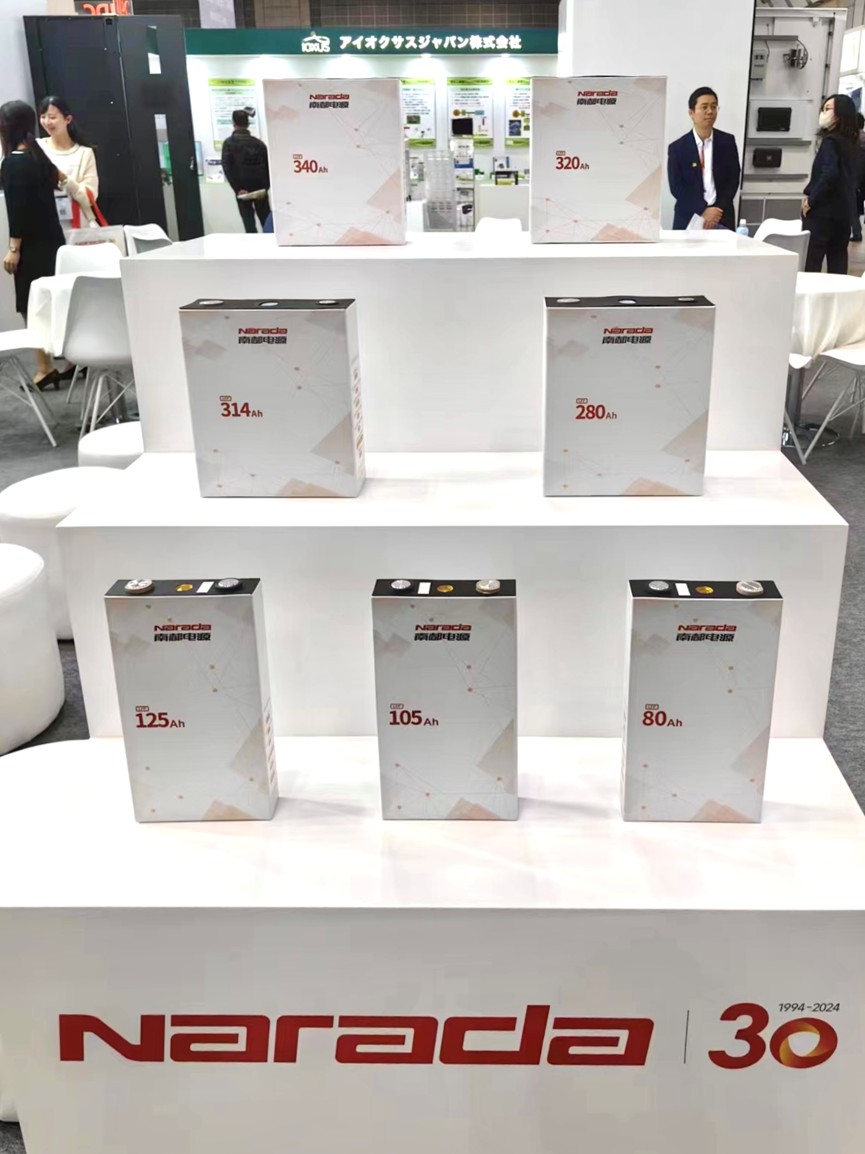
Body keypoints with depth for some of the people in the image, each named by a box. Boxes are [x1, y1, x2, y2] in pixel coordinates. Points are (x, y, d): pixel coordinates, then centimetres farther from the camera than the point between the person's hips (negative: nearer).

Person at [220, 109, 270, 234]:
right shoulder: (259, 143, 9)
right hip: (260, 190, 2)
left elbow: (227, 167, -10)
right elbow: (268, 166, 3)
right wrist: (265, 187, 0)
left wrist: (238, 189, -12)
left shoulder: (229, 143, 0)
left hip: (243, 190, -2)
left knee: (249, 225, 1)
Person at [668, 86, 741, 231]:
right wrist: (703, 211, -16)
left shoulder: (728, 141, 5)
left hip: (722, 218, 2)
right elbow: (676, 187, -6)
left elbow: (733, 179, 4)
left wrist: (718, 210, -10)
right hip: (688, 219, -1)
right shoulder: (677, 148, -1)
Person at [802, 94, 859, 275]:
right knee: (838, 260, 10)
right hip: (844, 210, 8)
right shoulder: (852, 142, 13)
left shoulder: (830, 141, -12)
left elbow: (829, 174, -25)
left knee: (811, 262, -4)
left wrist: (811, 199, -15)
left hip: (823, 209, -8)